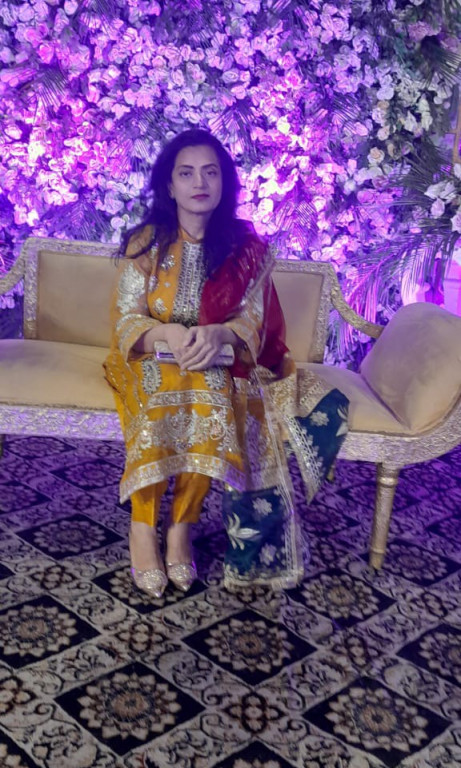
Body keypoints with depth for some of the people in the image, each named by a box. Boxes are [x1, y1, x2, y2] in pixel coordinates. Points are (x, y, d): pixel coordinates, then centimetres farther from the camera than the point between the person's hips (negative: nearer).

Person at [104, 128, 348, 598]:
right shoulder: (145, 242, -3)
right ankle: (142, 525, -20)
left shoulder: (248, 248, 1)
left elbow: (254, 321, -5)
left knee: (213, 401, -33)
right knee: (162, 402, -35)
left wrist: (218, 334, -28)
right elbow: (126, 321, -7)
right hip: (151, 358, -1)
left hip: (221, 362, 1)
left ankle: (182, 524, -19)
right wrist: (170, 335, -30)